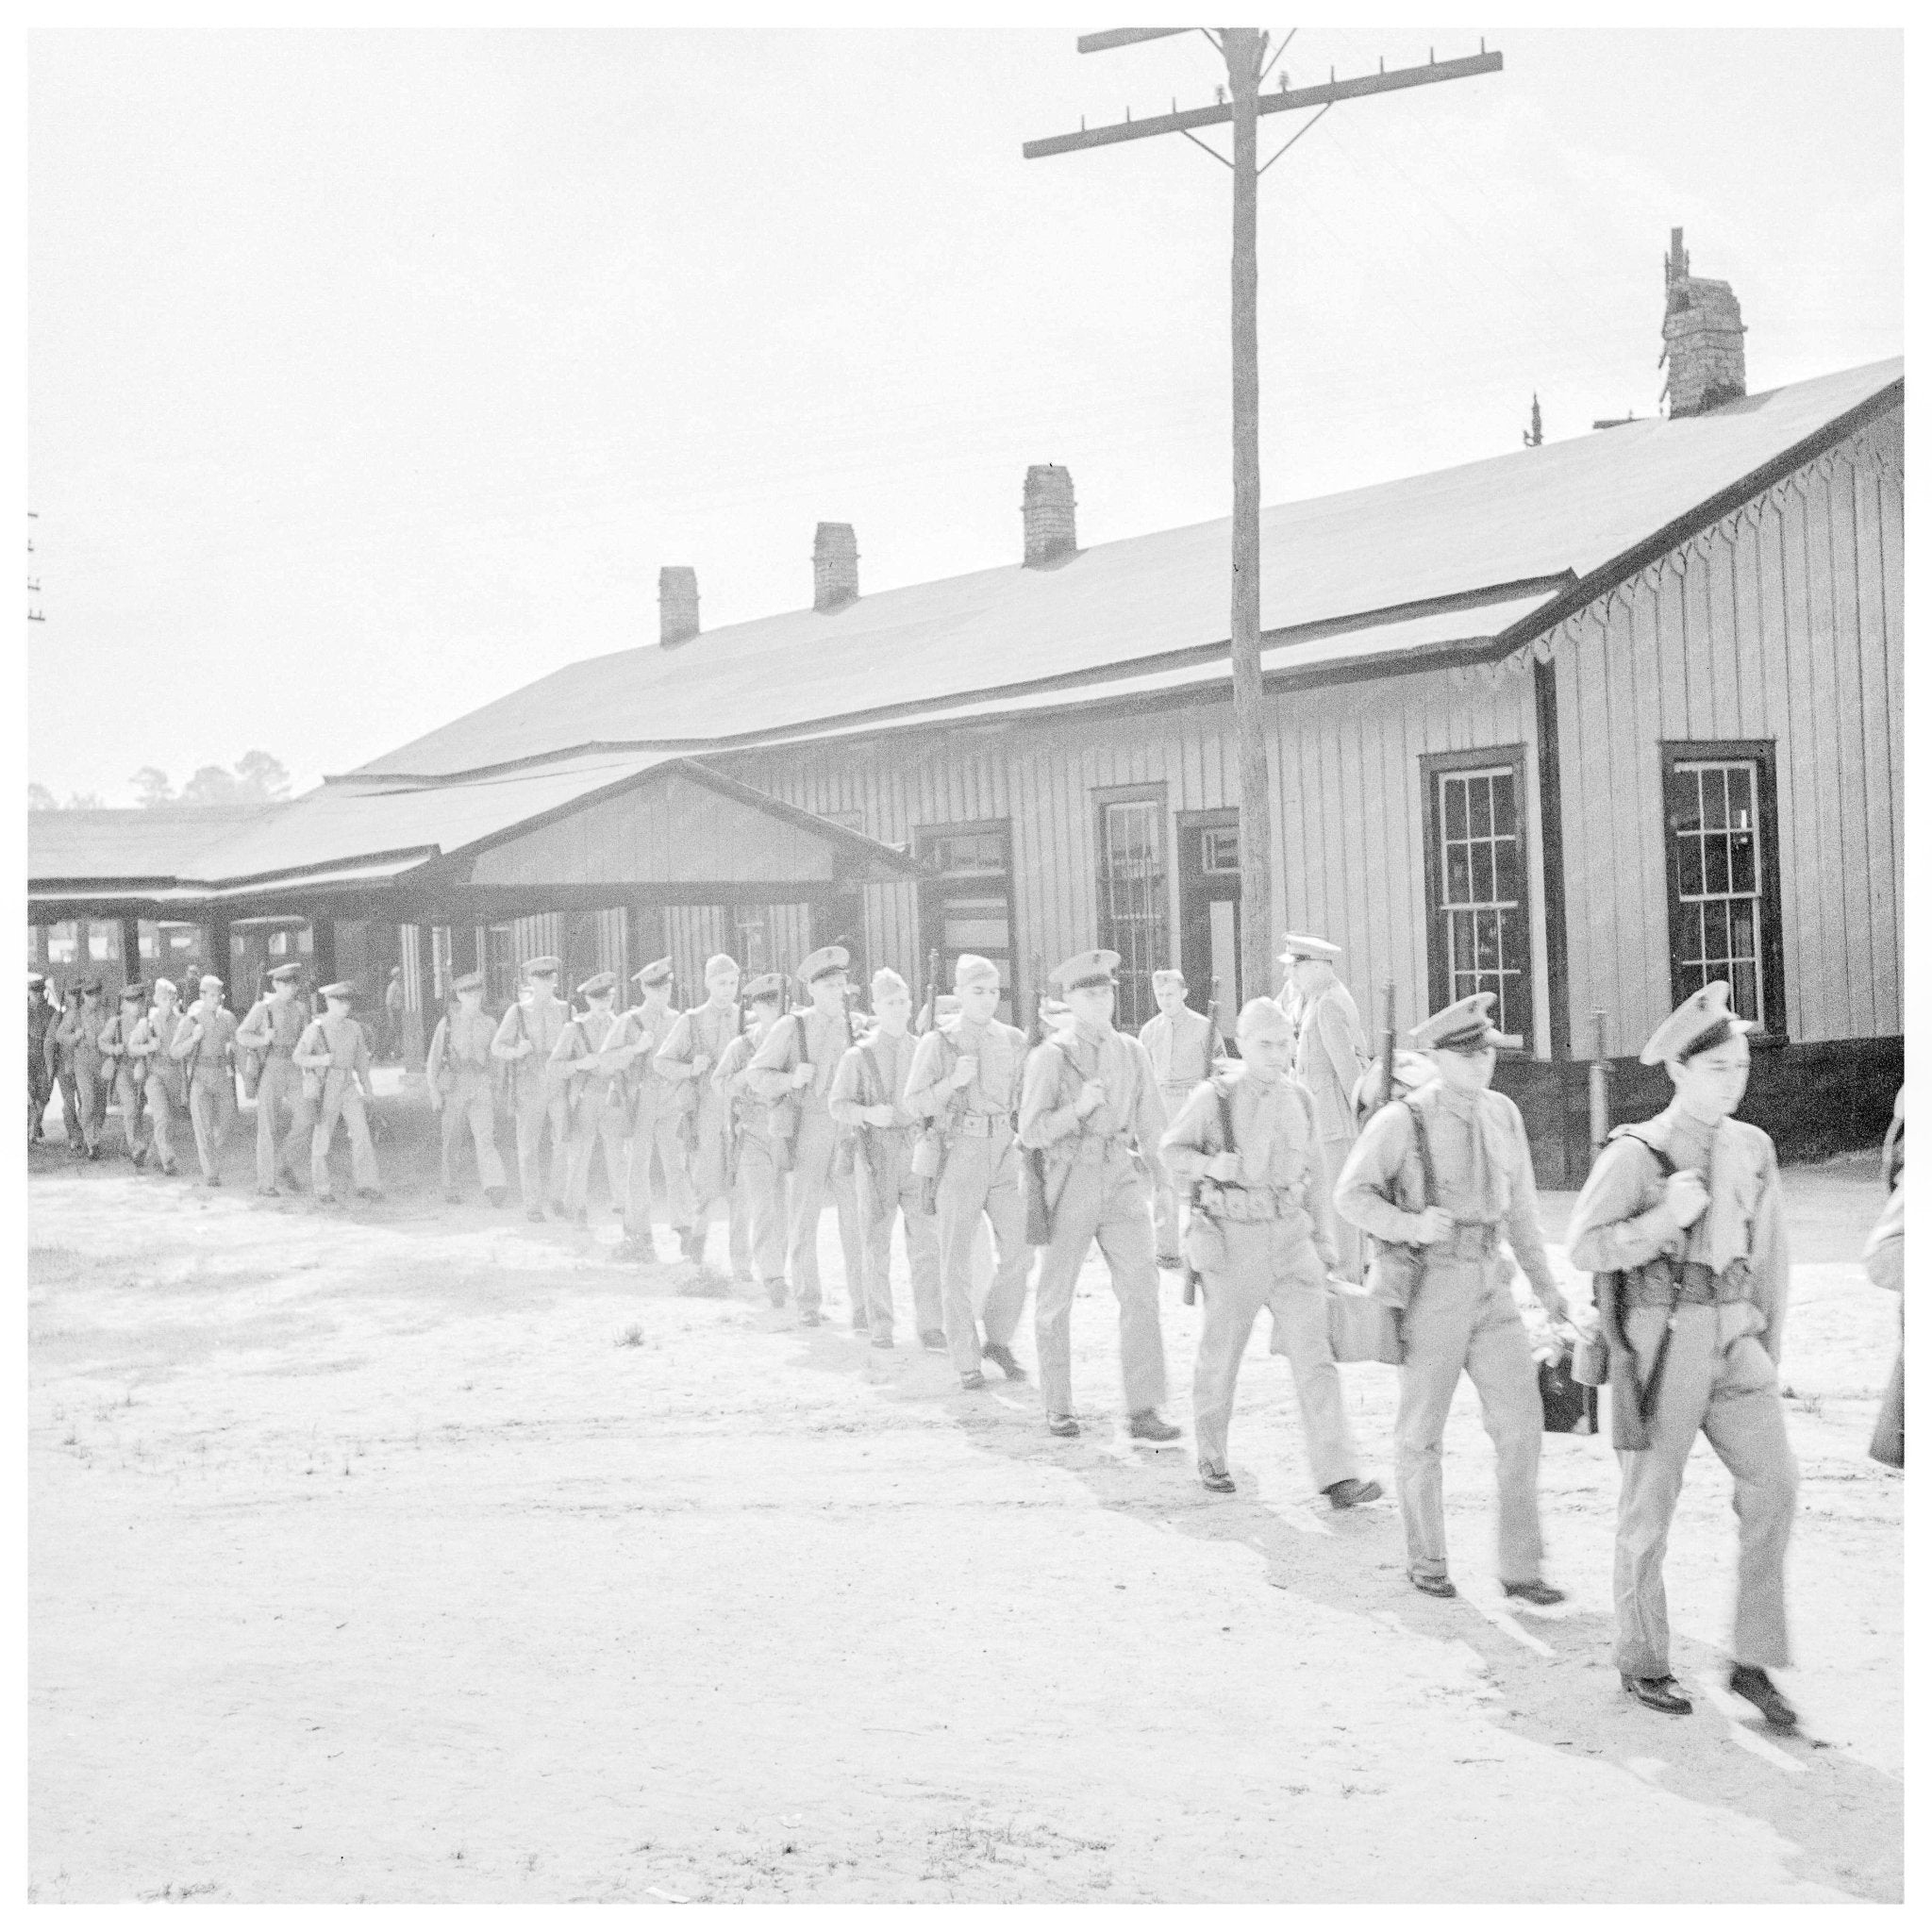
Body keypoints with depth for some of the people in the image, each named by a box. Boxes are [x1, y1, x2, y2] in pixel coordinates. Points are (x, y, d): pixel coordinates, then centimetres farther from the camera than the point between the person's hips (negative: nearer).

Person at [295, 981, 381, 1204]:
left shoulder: (354, 1028, 8)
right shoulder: (315, 1029, -6)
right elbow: (299, 1057, -8)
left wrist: (367, 1086, 24)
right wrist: (321, 1060, -26)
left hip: (349, 1087, 3)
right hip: (326, 1090, -3)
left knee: (361, 1134, -9)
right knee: (322, 1140, 2)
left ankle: (367, 1187, -9)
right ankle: (322, 1191, 14)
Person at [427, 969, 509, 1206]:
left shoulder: (489, 1024, 7)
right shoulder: (447, 1023, 2)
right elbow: (433, 1059, 2)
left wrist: (498, 1093, 15)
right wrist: (434, 1092, -6)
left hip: (481, 1090, 0)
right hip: (453, 1089, 0)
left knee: (485, 1138, -16)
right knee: (452, 1142, 9)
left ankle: (496, 1188, -31)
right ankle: (449, 1187, 27)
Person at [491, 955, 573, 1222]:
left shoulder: (566, 1011, 8)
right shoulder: (517, 1012, 2)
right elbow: (496, 1047, 5)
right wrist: (516, 1052, -14)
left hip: (560, 1084, 1)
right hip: (528, 1087, -1)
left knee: (564, 1142, -9)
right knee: (529, 1147, 1)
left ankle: (558, 1197, 8)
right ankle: (532, 1204, 10)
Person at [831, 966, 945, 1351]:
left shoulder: (922, 1051, 9)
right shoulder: (859, 1056, 2)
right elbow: (838, 1104, -3)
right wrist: (868, 1113, -22)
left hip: (916, 1149, 2)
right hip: (876, 1151, -2)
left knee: (926, 1240, -3)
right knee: (878, 1243, 3)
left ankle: (930, 1324, 3)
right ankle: (880, 1327, 12)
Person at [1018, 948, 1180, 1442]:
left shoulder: (1132, 1053, 8)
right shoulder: (1049, 1057, -5)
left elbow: (1151, 1123, 16)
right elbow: (1031, 1132, -8)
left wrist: (1156, 1180, 17)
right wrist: (1079, 1108, -21)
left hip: (1124, 1182, 2)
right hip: (1070, 1182, -2)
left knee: (1141, 1290, -10)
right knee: (1055, 1299, 8)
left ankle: (1144, 1410, -9)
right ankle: (1058, 1406, 23)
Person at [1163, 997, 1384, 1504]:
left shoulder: (1298, 1098, 4)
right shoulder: (1214, 1097, -9)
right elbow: (1172, 1152, 0)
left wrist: (1324, 1238, 16)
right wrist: (1215, 1165, -20)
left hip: (1290, 1237, 3)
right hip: (1233, 1239, -3)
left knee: (1314, 1354, -7)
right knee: (1220, 1354, 10)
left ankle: (1337, 1476, -11)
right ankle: (1212, 1457, 33)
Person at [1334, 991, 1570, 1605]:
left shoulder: (1502, 1113, 6)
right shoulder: (1402, 1120, -12)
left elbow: (1518, 1203, 16)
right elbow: (1351, 1197, -12)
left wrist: (1545, 1283, 16)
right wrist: (1410, 1226, -30)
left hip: (1489, 1289, 5)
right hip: (1428, 1287, -5)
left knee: (1520, 1424, -4)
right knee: (1422, 1432, 8)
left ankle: (1519, 1568, 5)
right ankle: (1427, 1561, 26)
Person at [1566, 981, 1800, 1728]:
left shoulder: (1753, 1149, 8)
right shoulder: (1633, 1154, -8)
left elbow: (1770, 1256, 15)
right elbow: (1585, 1248, -10)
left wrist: (1768, 1352, 15)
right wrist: (1665, 1219, -23)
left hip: (1732, 1341, 4)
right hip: (1660, 1341, -4)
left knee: (1772, 1482, -12)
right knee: (1650, 1500, 4)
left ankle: (1752, 1662, -3)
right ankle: (1642, 1661, 22)